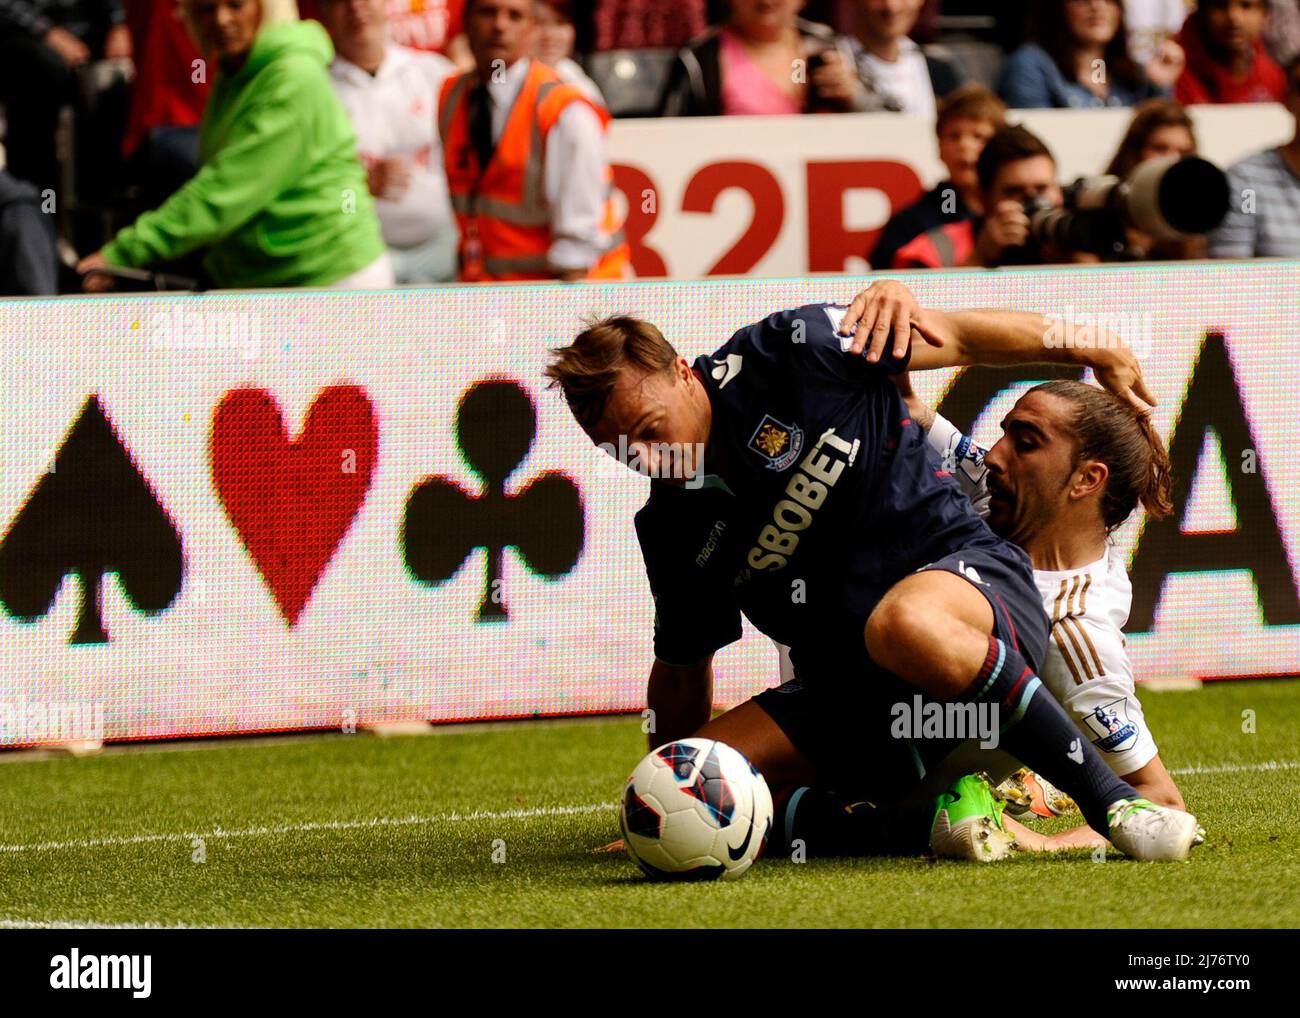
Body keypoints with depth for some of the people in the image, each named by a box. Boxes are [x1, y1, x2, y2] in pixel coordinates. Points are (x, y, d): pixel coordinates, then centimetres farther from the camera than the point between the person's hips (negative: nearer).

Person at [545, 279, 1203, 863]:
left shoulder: (788, 358, -8)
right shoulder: (672, 529, 6)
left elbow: (954, 338, 2)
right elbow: (682, 670, 20)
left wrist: (1092, 352, 7)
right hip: (848, 688, 5)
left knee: (904, 624, -43)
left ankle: (1112, 801, -32)